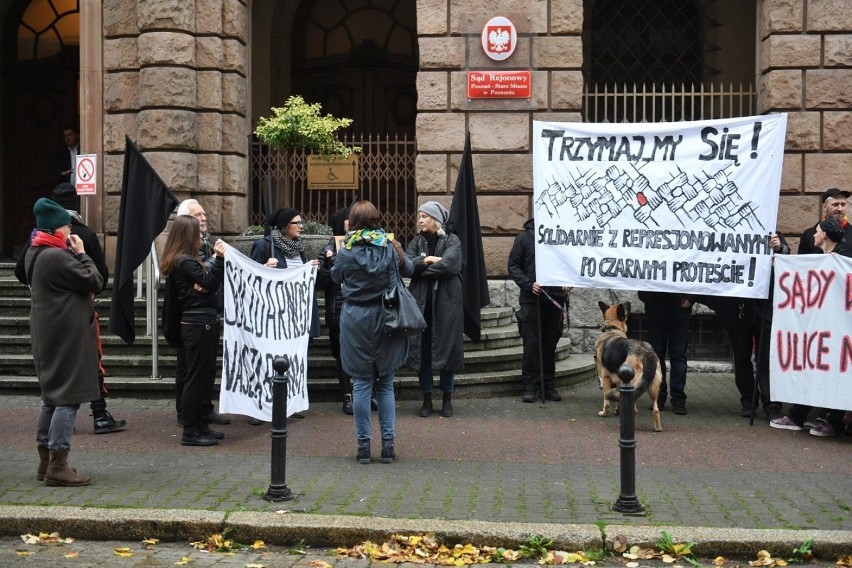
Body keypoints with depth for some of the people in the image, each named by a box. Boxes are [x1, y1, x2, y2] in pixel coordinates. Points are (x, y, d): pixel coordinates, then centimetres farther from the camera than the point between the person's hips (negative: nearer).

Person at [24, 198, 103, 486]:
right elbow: (95, 282, -14)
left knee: (52, 397, 16)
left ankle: (46, 461, 22)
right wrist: (82, 254, -4)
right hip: (68, 337, -11)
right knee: (69, 398, -8)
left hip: (48, 337, 11)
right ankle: (58, 466, -8)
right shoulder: (57, 256, -19)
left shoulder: (34, 254, 13)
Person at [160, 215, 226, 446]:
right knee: (197, 377, -5)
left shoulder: (184, 260, 15)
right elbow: (210, 284, -17)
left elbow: (205, 283, 12)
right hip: (198, 324, -10)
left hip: (201, 323, 10)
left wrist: (216, 259, -1)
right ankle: (190, 432, 1)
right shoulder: (185, 261, -15)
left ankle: (199, 425, 23)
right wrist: (219, 258, -16)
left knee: (203, 376, 15)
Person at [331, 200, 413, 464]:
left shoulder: (346, 251, -7)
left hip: (355, 320, -1)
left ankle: (363, 445, 7)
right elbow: (408, 269, 14)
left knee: (361, 383, 5)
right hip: (386, 319, 1)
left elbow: (336, 277, 9)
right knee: (386, 383, 10)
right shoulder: (390, 247, -3)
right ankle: (388, 444, 10)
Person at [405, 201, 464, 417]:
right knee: (422, 350, 3)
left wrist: (420, 267, -8)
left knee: (448, 349, 2)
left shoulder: (451, 241, 0)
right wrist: (426, 260, -14)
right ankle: (427, 399, 12)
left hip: (446, 302, -3)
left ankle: (447, 399, 14)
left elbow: (448, 264, -17)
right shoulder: (417, 242, 11)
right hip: (421, 302, 3)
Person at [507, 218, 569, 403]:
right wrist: (529, 284, -12)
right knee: (531, 344, -2)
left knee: (550, 345, 8)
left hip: (555, 299, 2)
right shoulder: (525, 237, 3)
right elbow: (513, 266, 2)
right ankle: (530, 386, 4)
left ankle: (549, 385, 15)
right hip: (531, 299, -2)